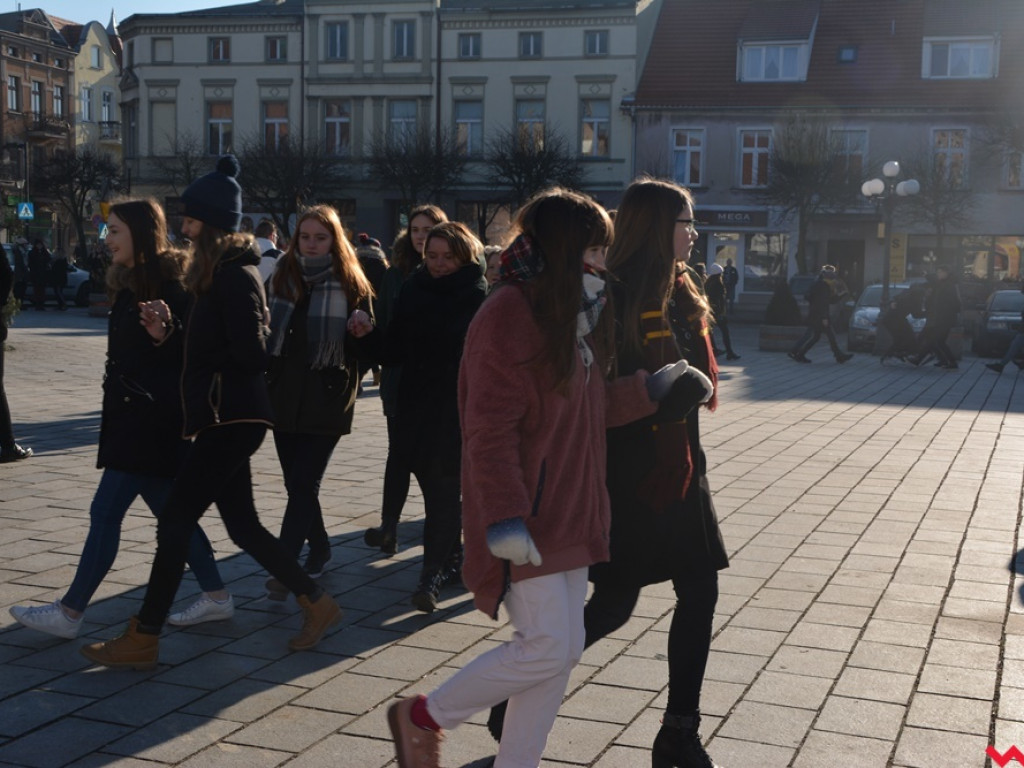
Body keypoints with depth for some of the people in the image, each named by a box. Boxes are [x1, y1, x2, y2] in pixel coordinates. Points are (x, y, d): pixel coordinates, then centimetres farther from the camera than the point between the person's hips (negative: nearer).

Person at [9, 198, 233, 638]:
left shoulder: (169, 284, -14)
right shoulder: (131, 284, 14)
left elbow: (191, 350, -16)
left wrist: (164, 334, -32)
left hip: (150, 420, -10)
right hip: (132, 416, 10)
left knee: (105, 512, -5)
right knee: (168, 510, 13)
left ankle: (70, 613, 3)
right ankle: (216, 597, 20)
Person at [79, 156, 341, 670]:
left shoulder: (235, 276, -15)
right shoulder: (219, 273, 14)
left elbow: (251, 354, -20)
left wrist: (213, 381, -5)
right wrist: (170, 327, 0)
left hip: (231, 419, -10)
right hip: (224, 419, 10)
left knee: (174, 522, -4)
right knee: (243, 527, 13)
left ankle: (142, 641, 4)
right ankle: (316, 604, 23)